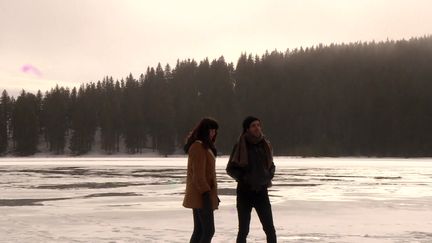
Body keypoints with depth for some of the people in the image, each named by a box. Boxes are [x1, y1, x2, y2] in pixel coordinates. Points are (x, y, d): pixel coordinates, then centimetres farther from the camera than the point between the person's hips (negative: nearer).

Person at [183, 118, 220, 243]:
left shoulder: (204, 146, 20)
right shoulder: (199, 146, -14)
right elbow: (198, 174, -20)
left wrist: (213, 194, 23)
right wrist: (206, 193, -22)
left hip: (198, 195, 10)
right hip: (202, 195, -10)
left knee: (199, 230, 11)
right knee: (209, 230, -10)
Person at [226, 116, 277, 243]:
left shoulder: (265, 145, 4)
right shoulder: (240, 146, -7)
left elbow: (271, 166, 18)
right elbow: (230, 168, -1)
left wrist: (269, 176, -1)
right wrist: (243, 178, -15)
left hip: (261, 191, 3)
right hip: (245, 192, -3)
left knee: (270, 228, 1)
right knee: (243, 230, 4)